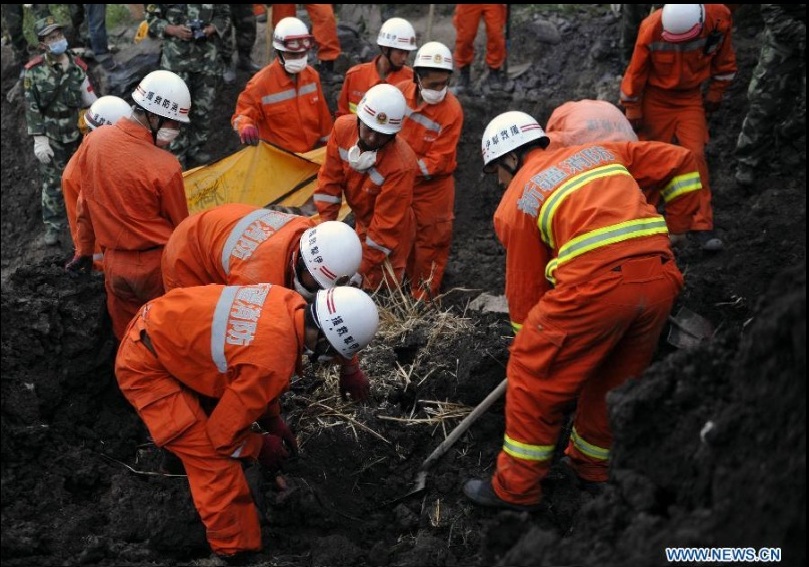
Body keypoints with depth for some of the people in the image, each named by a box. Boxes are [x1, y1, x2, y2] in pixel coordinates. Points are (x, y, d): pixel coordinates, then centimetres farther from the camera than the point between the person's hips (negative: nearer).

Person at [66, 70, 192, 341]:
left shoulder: (94, 140, -5)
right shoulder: (164, 166, -23)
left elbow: (85, 204, 8)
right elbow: (180, 226, -8)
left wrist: (84, 251, 21)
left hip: (114, 264, 5)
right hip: (157, 266, -5)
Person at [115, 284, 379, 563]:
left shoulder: (290, 304, -9)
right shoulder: (273, 362, -32)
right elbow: (225, 431, -16)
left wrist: (273, 420, 16)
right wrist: (261, 448, 2)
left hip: (161, 326, 8)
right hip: (146, 365, -8)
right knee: (217, 464, -5)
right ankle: (236, 551, 12)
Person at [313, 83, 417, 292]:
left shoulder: (401, 165, -37)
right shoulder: (343, 128, -21)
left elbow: (387, 223, -31)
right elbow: (331, 176, -8)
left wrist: (362, 269, -28)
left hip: (390, 230, -5)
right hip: (361, 219, 5)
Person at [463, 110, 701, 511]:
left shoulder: (515, 202, 12)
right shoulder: (599, 152, 25)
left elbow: (524, 289, 14)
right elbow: (680, 161, 24)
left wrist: (528, 343, 28)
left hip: (596, 282, -6)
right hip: (661, 277, 6)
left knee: (534, 378, 11)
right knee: (615, 382, 25)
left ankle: (516, 488, 20)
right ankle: (593, 469, 41)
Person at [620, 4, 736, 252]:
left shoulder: (719, 18, -21)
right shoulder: (651, 29, -28)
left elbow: (724, 59, -1)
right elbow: (636, 72, -14)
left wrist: (715, 93, 5)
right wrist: (633, 111, -7)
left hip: (690, 98, 2)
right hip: (656, 99, -1)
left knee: (696, 156, -8)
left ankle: (702, 225, -3)